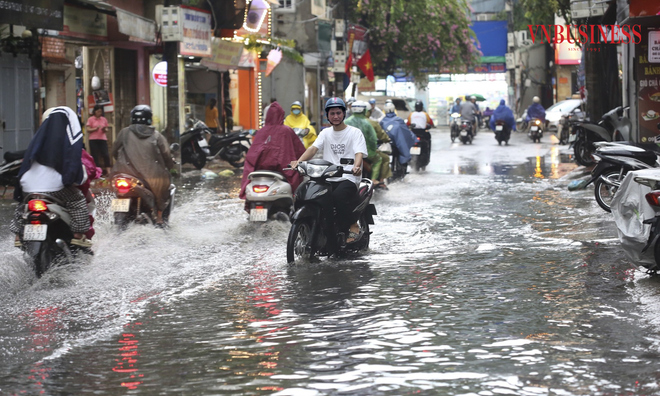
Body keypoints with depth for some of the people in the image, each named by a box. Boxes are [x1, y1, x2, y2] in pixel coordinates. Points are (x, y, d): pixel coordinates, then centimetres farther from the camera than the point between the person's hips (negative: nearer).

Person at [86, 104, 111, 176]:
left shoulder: (104, 119, 14)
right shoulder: (90, 119, 4)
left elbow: (107, 129, 18)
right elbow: (88, 130, -1)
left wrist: (105, 130, -6)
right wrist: (95, 129, -15)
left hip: (103, 139, 2)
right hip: (93, 140, -2)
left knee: (105, 154, -9)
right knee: (95, 156, -2)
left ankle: (108, 170, -10)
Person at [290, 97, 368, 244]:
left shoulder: (355, 132, 4)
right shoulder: (326, 133, 17)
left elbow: (359, 153, -11)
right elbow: (313, 148, 2)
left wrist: (356, 166, -35)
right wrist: (299, 161, -18)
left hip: (348, 178, -5)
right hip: (328, 178, 5)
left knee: (338, 195, -35)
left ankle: (353, 226, -18)